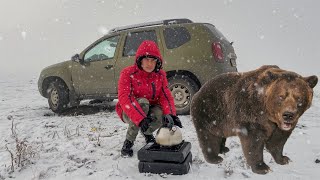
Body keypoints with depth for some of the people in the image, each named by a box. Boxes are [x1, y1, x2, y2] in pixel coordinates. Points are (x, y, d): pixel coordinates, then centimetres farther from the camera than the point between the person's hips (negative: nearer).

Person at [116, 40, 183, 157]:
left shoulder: (160, 75, -4)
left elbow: (166, 96, -12)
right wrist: (140, 119, -44)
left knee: (162, 114, -30)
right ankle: (129, 141, -19)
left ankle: (147, 132, 6)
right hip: (129, 113, -3)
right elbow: (124, 98, -30)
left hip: (150, 111, 3)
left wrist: (170, 114, -33)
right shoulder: (128, 73, -18)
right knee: (142, 102, -35)